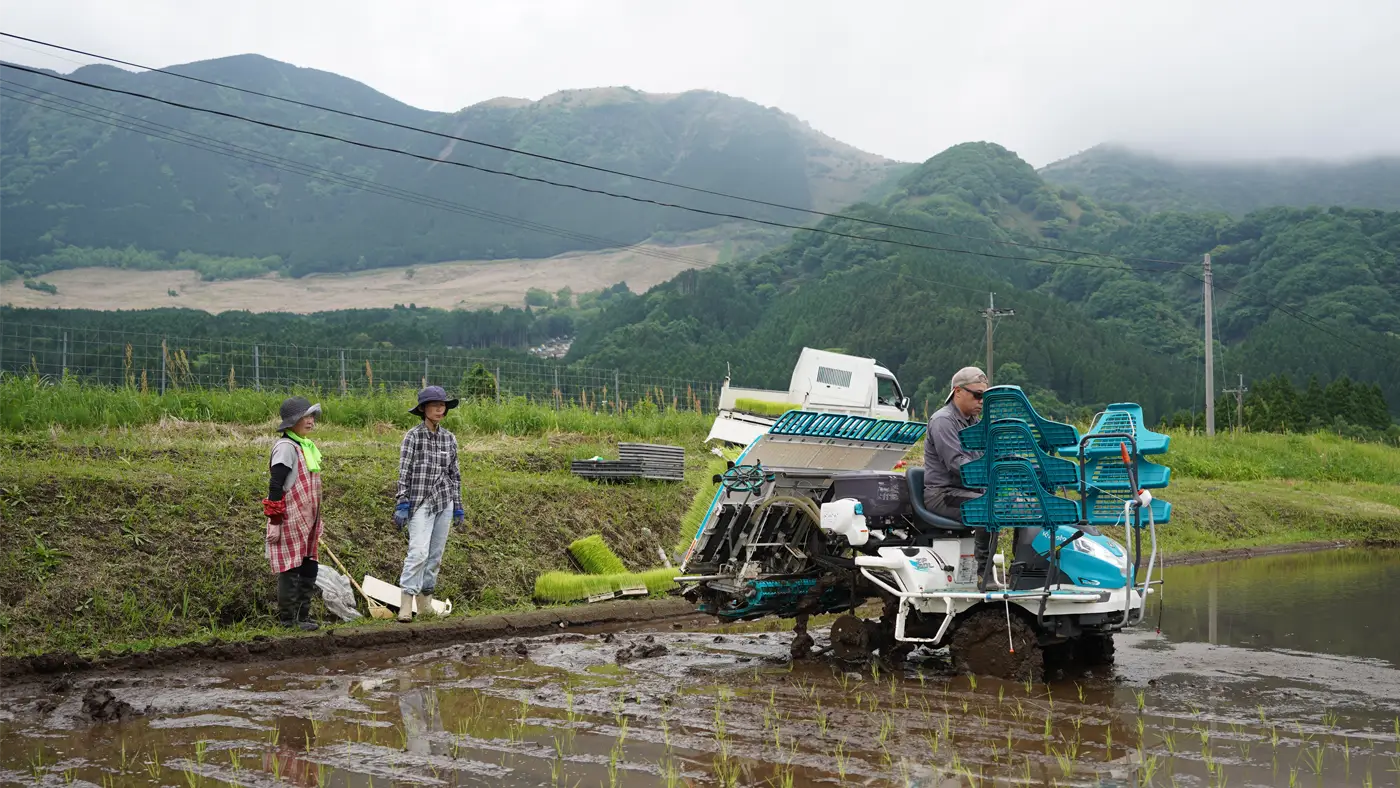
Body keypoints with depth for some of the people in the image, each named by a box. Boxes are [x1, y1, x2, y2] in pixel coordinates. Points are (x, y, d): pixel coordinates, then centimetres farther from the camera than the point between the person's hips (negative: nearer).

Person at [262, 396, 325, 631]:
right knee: (290, 571, -3)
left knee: (309, 569, 12)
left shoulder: (307, 446, 16)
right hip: (290, 522, -9)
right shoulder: (286, 447, -13)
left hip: (308, 521, 9)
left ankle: (302, 617, 22)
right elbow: (275, 486, -17)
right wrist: (274, 521, -19)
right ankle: (287, 620, 4)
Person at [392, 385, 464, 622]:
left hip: (444, 502, 5)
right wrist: (402, 504, -12)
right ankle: (406, 605, -15)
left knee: (436, 555, 7)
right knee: (418, 552, -17)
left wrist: (458, 506, 13)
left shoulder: (449, 438, 9)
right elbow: (404, 472, -6)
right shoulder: (413, 436, -4)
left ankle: (425, 603, 15)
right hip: (421, 502, -5)